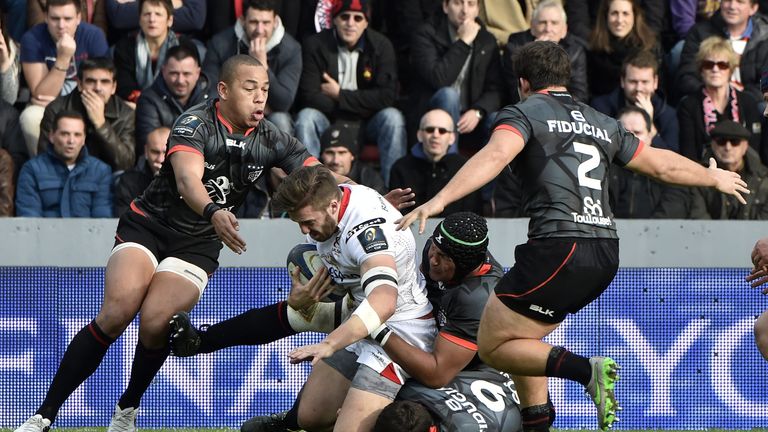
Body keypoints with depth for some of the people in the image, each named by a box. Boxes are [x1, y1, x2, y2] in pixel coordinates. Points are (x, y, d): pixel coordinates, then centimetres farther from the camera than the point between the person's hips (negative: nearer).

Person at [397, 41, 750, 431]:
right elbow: (661, 164, 32)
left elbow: (495, 155, -17)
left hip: (558, 248, -7)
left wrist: (440, 200, -28)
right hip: (605, 254, 8)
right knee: (517, 337, 23)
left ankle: (589, 370, -18)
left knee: (493, 347, 0)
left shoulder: (524, 113, 3)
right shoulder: (602, 124, 22)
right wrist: (714, 177, 51)